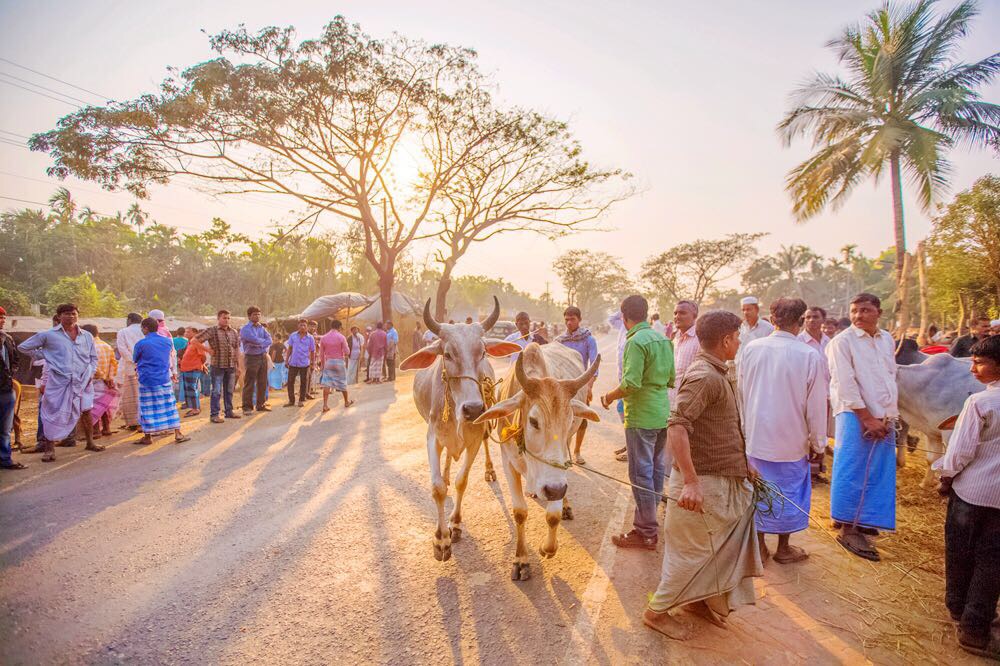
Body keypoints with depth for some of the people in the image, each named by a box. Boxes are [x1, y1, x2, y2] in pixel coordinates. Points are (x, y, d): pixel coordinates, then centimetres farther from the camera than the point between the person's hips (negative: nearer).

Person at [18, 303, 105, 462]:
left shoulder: (87, 336, 10)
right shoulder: (48, 335, 1)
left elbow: (93, 357, 20)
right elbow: (24, 347, 10)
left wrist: (90, 374, 6)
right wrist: (45, 355, 3)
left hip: (82, 381, 3)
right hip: (58, 381, -3)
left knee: (86, 411, 9)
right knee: (53, 414, -1)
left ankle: (90, 443, 22)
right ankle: (49, 449, 8)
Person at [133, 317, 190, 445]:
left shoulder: (141, 344, -10)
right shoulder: (168, 341, 2)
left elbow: (135, 359, 6)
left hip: (147, 380, -3)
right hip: (165, 379, 3)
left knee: (147, 409, 6)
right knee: (170, 406, 7)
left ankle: (148, 437, 15)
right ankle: (178, 434, 6)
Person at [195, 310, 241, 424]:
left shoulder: (234, 332, 10)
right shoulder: (212, 330, -5)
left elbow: (237, 349, 15)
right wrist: (208, 350, -9)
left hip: (231, 365, 5)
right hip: (218, 366, -5)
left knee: (229, 390, 13)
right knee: (217, 391, -2)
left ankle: (229, 411, 23)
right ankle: (215, 414, 3)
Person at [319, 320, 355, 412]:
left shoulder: (323, 338, 0)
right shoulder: (341, 337, -10)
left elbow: (321, 353, 5)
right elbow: (347, 352, -10)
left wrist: (323, 364, 16)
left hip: (328, 362, 2)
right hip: (339, 362, -2)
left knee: (326, 383, 1)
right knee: (342, 383, 12)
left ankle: (325, 405, -6)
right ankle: (346, 402, 28)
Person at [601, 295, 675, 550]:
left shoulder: (636, 341, -16)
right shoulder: (663, 339, 9)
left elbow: (631, 383, -22)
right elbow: (671, 379, 14)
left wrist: (610, 396, -6)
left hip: (641, 417, -9)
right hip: (663, 414, 9)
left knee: (641, 474, 0)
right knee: (656, 469, 17)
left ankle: (646, 533, 8)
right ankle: (647, 522, 31)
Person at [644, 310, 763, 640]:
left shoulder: (716, 374, 12)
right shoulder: (704, 377, -22)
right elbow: (677, 426, -32)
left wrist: (742, 465, 22)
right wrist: (690, 481, -35)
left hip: (724, 481, 10)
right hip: (703, 483, -10)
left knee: (725, 547, 20)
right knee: (695, 552, 3)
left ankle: (701, 600, 37)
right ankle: (657, 611, 20)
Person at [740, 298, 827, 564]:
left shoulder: (752, 348, -8)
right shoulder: (810, 356, -16)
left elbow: (741, 393, 2)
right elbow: (816, 405, -9)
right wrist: (818, 442, 5)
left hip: (755, 435, 2)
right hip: (790, 440, -2)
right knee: (789, 491, 16)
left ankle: (759, 546, 27)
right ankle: (783, 548, 31)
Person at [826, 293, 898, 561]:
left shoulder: (887, 340, 11)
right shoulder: (842, 342, -8)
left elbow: (892, 378, 15)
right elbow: (846, 385, -13)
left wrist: (890, 416, 6)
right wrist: (868, 418, -14)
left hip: (884, 419, 6)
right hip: (856, 417, -6)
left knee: (878, 475, 10)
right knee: (853, 473, -3)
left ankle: (862, 521, 26)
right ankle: (848, 529, 8)